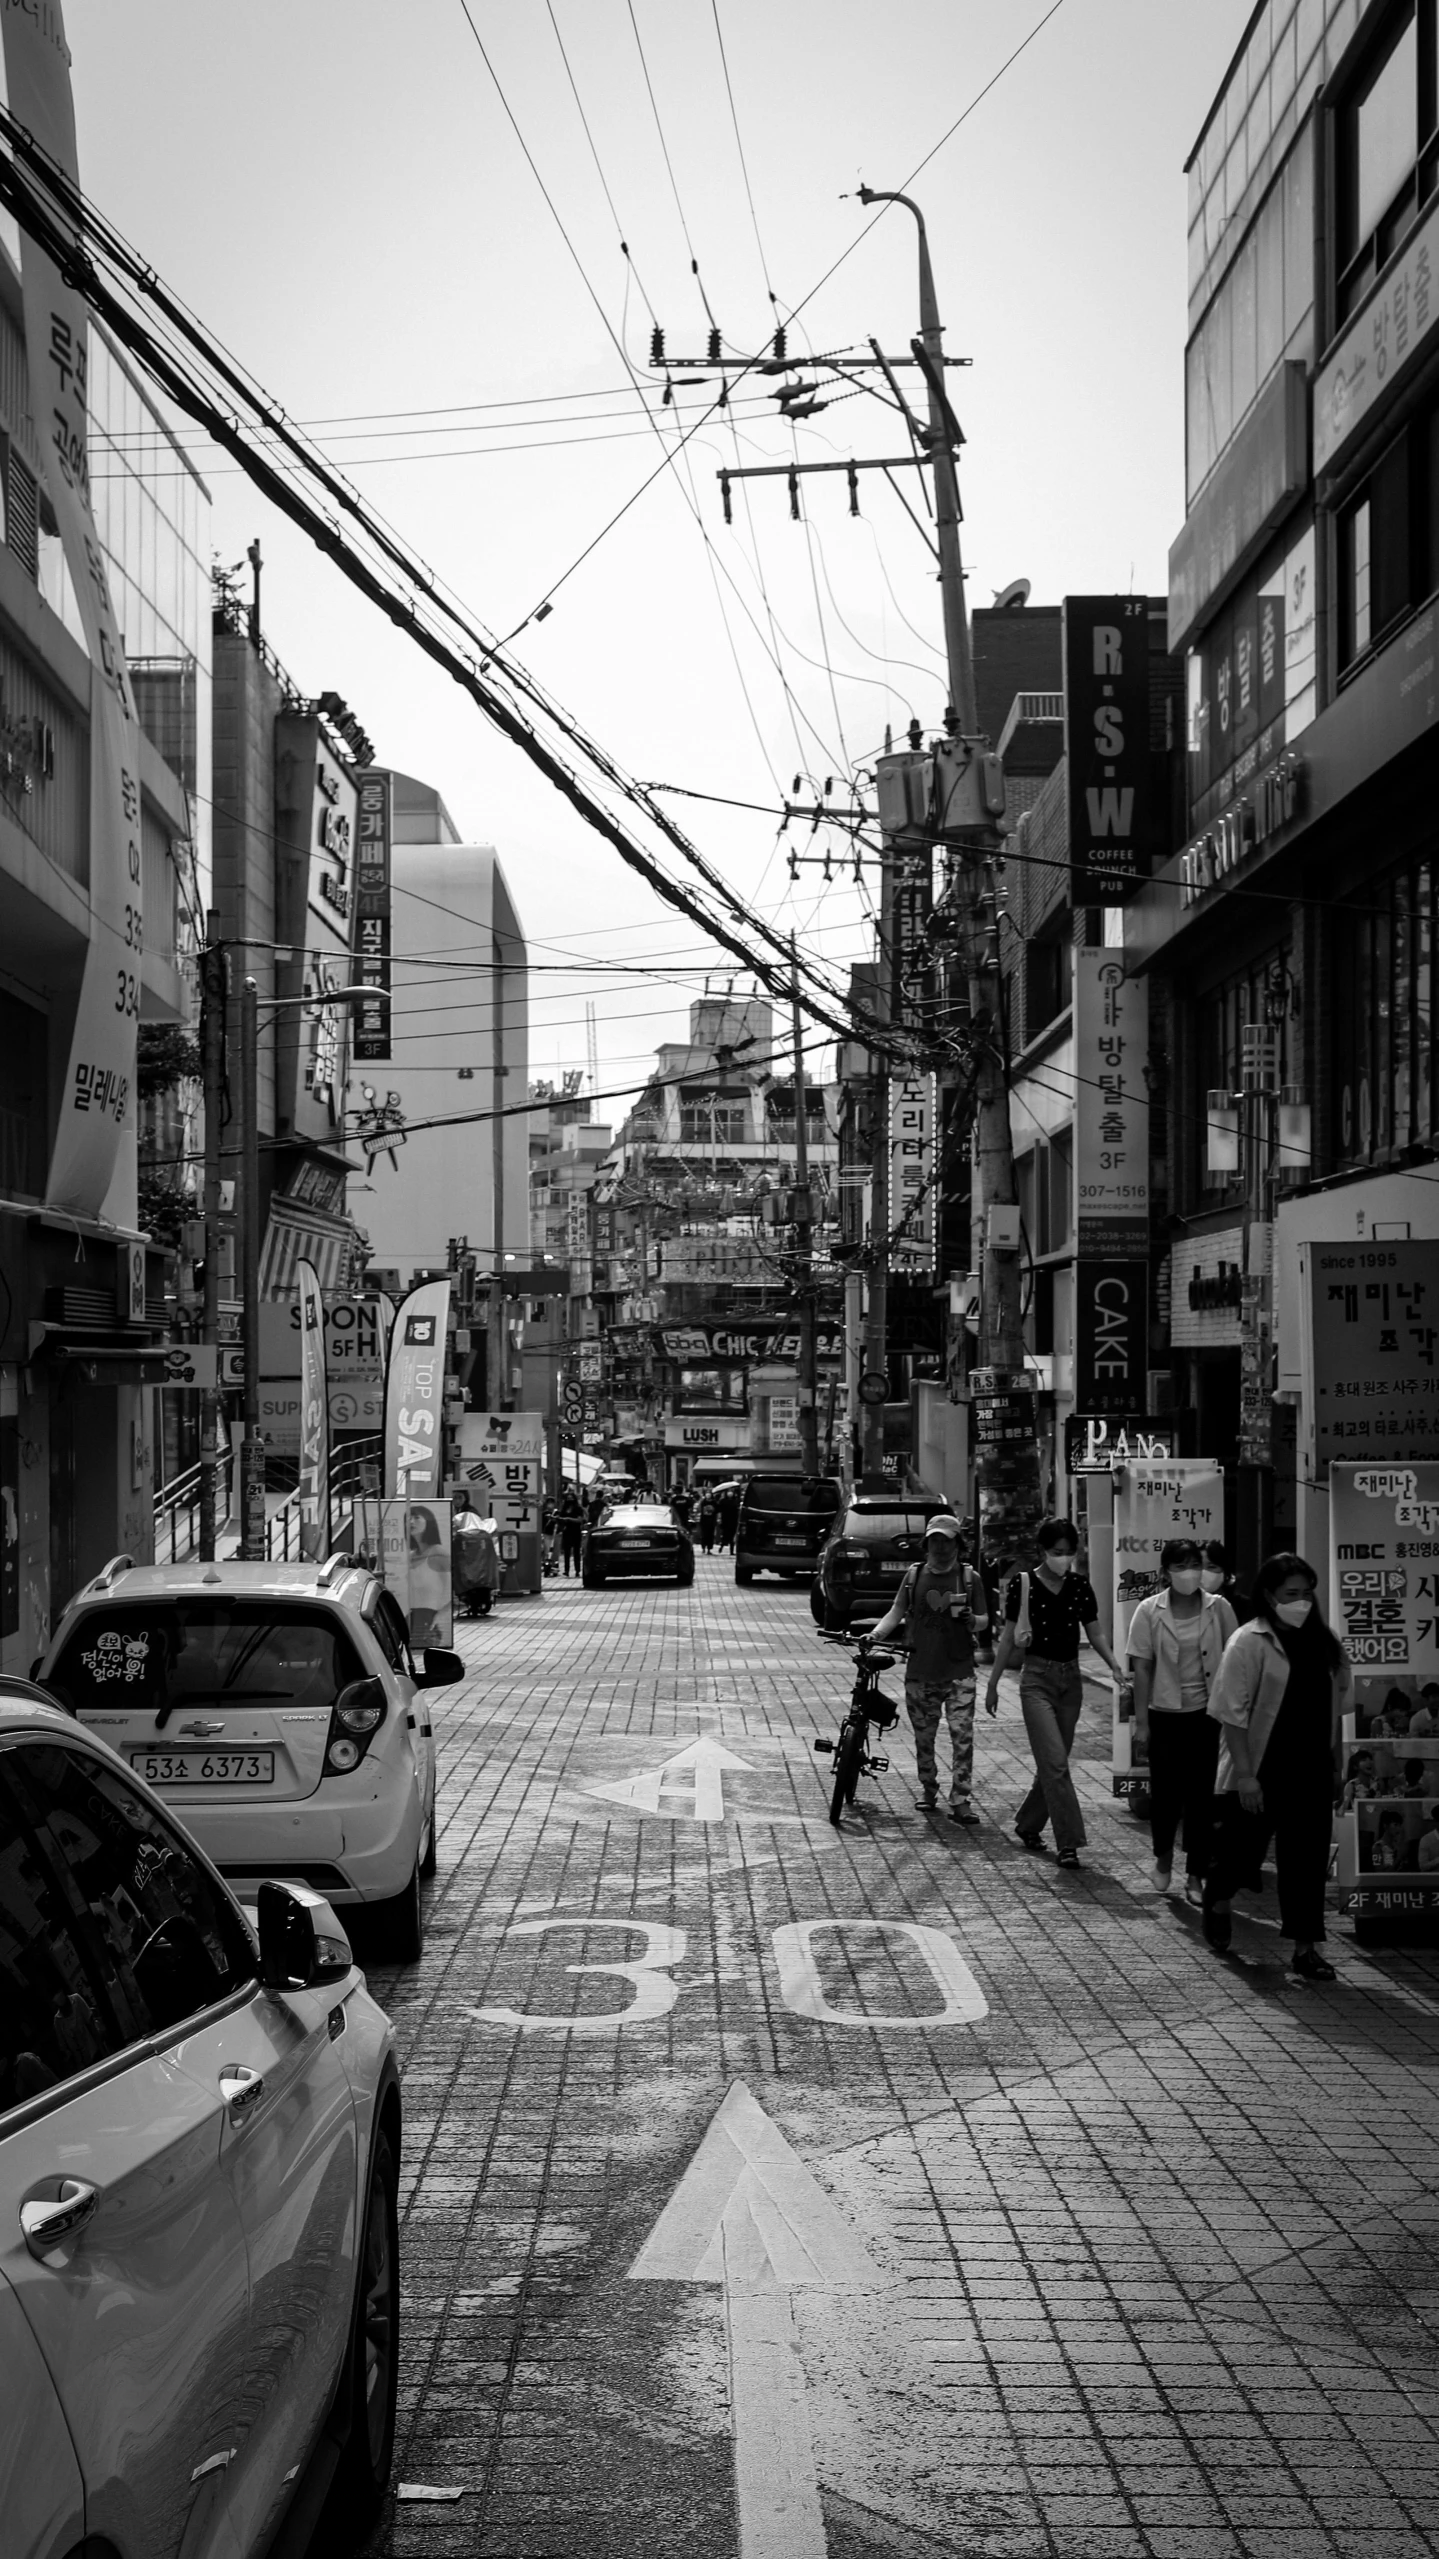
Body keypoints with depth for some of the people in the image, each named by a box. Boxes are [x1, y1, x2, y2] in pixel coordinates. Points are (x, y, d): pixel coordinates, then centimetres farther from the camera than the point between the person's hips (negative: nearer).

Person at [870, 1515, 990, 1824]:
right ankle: (928, 1789, 28)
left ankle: (960, 1801, -7)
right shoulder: (915, 1575, 6)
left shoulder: (969, 1578, 3)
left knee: (963, 1737, -9)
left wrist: (972, 1620, -17)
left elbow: (984, 1621, 6)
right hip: (920, 1671, 2)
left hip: (958, 1672, -2)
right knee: (923, 1738, 10)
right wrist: (874, 1636, -6)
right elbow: (897, 1613, 9)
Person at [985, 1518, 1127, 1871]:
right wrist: (992, 1684, 2)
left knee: (1054, 1763, 10)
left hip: (1070, 1679, 4)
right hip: (1037, 1678, -4)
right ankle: (1068, 1843, -12)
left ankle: (1028, 1825, 30)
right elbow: (1009, 1638, 0)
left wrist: (1114, 1664, -10)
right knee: (1055, 1763, -12)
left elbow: (1095, 1633, 7)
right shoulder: (1023, 1585, -6)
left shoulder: (1079, 1586, 4)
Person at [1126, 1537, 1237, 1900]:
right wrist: (1141, 1723, -5)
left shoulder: (1219, 1608, -3)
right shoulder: (1150, 1611, -5)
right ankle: (1163, 1856, 30)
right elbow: (1142, 1669, -3)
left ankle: (1195, 1876, 13)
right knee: (1165, 1792, 1)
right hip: (1166, 1714, -1)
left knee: (1202, 1795, 2)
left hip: (1207, 1714, 1)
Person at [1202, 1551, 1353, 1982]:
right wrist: (1245, 1773, -19)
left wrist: (1335, 1762, 12)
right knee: (1243, 1846, 11)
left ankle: (1305, 1947, 9)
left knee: (1307, 1858, 3)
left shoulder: (1324, 1641, 5)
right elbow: (1234, 1714, -15)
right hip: (1259, 1771, -4)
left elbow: (1334, 1706, 14)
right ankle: (1217, 1902, 41)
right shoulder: (1249, 1642, -13)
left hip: (1311, 1771, 4)